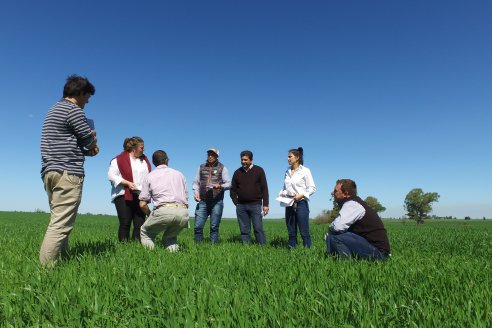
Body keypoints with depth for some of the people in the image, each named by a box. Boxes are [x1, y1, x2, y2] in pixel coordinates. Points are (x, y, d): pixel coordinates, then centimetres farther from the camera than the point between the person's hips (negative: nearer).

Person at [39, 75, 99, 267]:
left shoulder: (53, 111, 23)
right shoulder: (74, 110, -6)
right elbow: (90, 141, -4)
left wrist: (86, 151, 14)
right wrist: (93, 145, 18)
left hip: (50, 171, 10)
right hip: (68, 172, -10)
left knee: (58, 220, 12)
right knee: (61, 224, -10)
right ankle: (46, 267, -12)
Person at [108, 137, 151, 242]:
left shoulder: (145, 160, 18)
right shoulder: (119, 160, 0)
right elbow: (111, 176, -7)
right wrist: (128, 183, -15)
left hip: (140, 197, 5)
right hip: (123, 196, -5)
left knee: (140, 224, 0)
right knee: (125, 224, -3)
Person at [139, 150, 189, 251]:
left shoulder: (150, 176, 15)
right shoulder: (179, 174, 22)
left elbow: (142, 204, 11)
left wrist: (151, 215, 27)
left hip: (164, 210, -3)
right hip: (183, 212, 3)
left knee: (145, 232, 21)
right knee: (170, 237, 26)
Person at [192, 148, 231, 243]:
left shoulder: (222, 168, 5)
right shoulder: (201, 167, 13)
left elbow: (228, 184, 0)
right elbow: (196, 182, 15)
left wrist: (220, 186, -20)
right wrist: (196, 192, -3)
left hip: (217, 202, -2)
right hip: (202, 201, 2)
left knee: (214, 227, 1)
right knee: (198, 226, -3)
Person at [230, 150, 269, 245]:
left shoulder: (259, 170, 2)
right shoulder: (237, 172, 11)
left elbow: (264, 188, 0)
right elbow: (233, 189, 15)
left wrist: (265, 204, -5)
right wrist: (236, 202, 4)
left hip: (255, 205, -3)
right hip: (241, 206, 3)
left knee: (258, 228, -5)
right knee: (244, 230, 6)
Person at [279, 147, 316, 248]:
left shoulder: (305, 171, -4)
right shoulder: (287, 172, 11)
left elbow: (312, 188, -6)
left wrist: (301, 195, -18)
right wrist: (282, 194, -2)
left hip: (301, 203, -5)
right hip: (289, 204, 5)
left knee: (304, 232, -3)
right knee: (291, 232, 9)